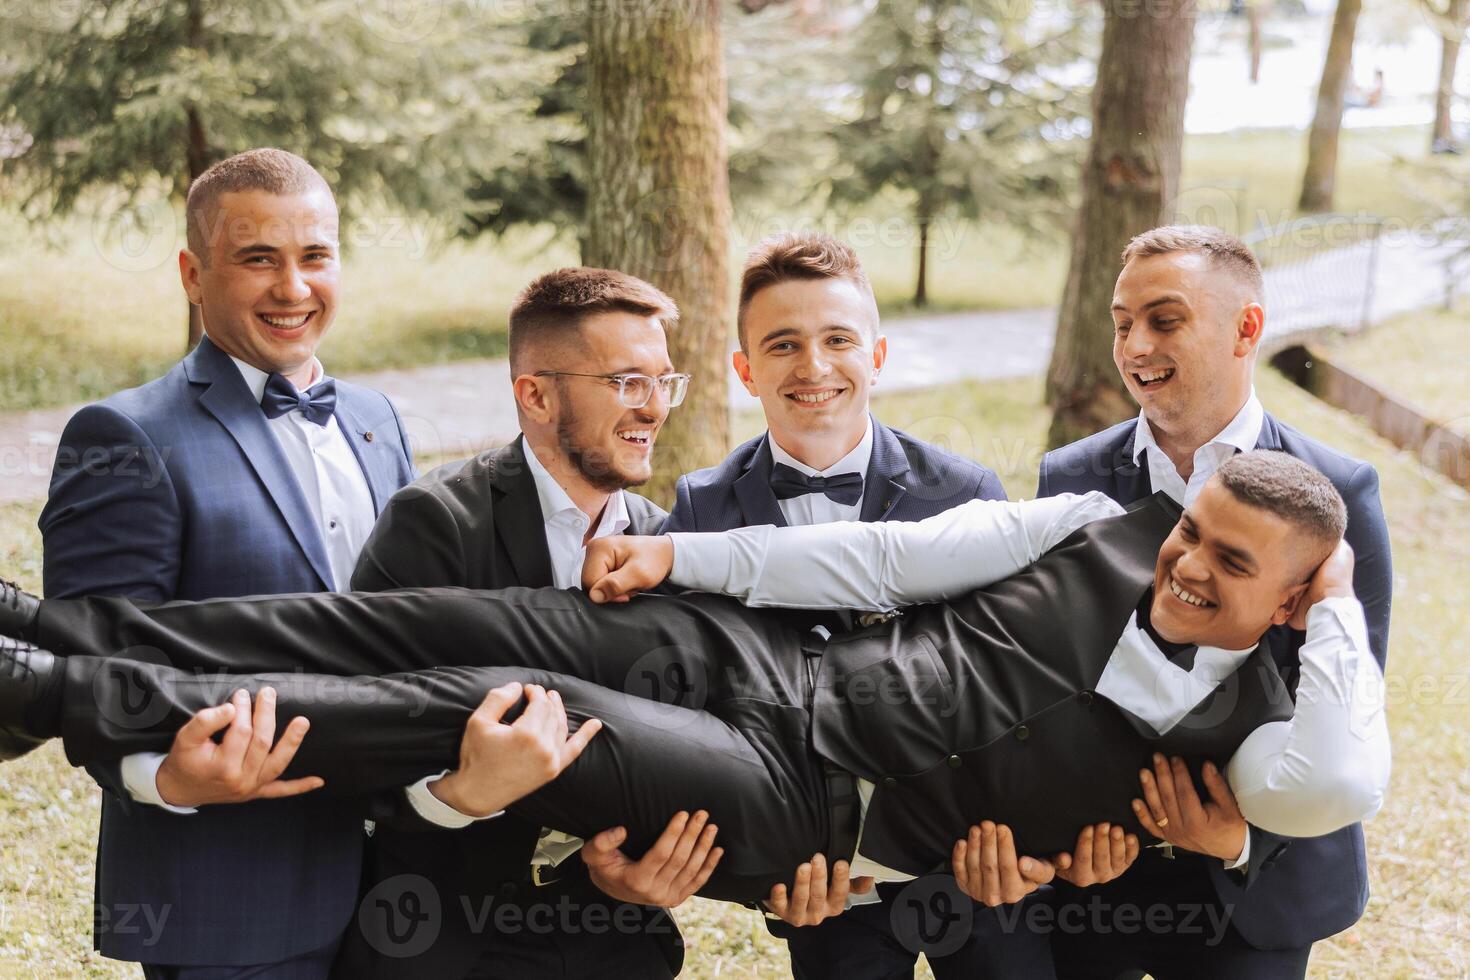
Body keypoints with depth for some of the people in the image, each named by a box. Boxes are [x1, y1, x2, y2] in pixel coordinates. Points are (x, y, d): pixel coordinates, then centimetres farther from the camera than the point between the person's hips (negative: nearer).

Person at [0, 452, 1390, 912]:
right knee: (443, 624, -15)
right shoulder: (1106, 527, 9)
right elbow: (896, 557, 8)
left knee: (496, 706, -23)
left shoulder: (1238, 728, -2)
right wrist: (679, 553, 4)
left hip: (805, 814, -5)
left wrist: (1340, 609, -12)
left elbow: (1337, 791, -25)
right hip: (758, 656, 5)